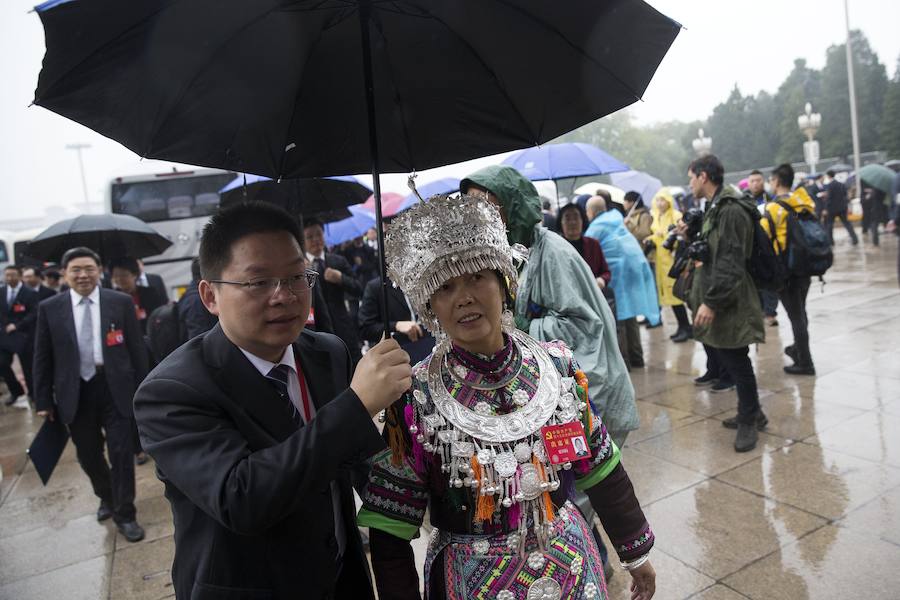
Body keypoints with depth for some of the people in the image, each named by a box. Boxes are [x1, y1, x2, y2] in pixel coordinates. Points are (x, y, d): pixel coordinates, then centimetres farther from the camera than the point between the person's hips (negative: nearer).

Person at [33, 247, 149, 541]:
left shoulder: (121, 302, -2)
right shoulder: (49, 308, 1)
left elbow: (137, 348, 1)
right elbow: (43, 357, 5)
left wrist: (143, 389, 0)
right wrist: (44, 400, 3)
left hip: (115, 388, -2)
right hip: (75, 392, 2)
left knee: (121, 452, 2)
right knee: (89, 456, 16)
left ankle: (125, 514, 18)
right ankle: (107, 498, 43)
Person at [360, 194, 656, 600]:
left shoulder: (557, 365, -11)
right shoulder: (415, 398, -18)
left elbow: (601, 470, 2)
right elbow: (390, 532, -11)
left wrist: (636, 551, 10)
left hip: (571, 564, 3)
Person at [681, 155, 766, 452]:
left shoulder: (730, 210, -17)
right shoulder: (716, 207, 14)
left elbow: (730, 263, -23)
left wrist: (711, 301, -24)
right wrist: (690, 235, 8)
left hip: (730, 300, -10)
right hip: (719, 296, 10)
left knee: (735, 360, 1)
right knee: (730, 357, 17)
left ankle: (748, 421, 16)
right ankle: (750, 412, 32)